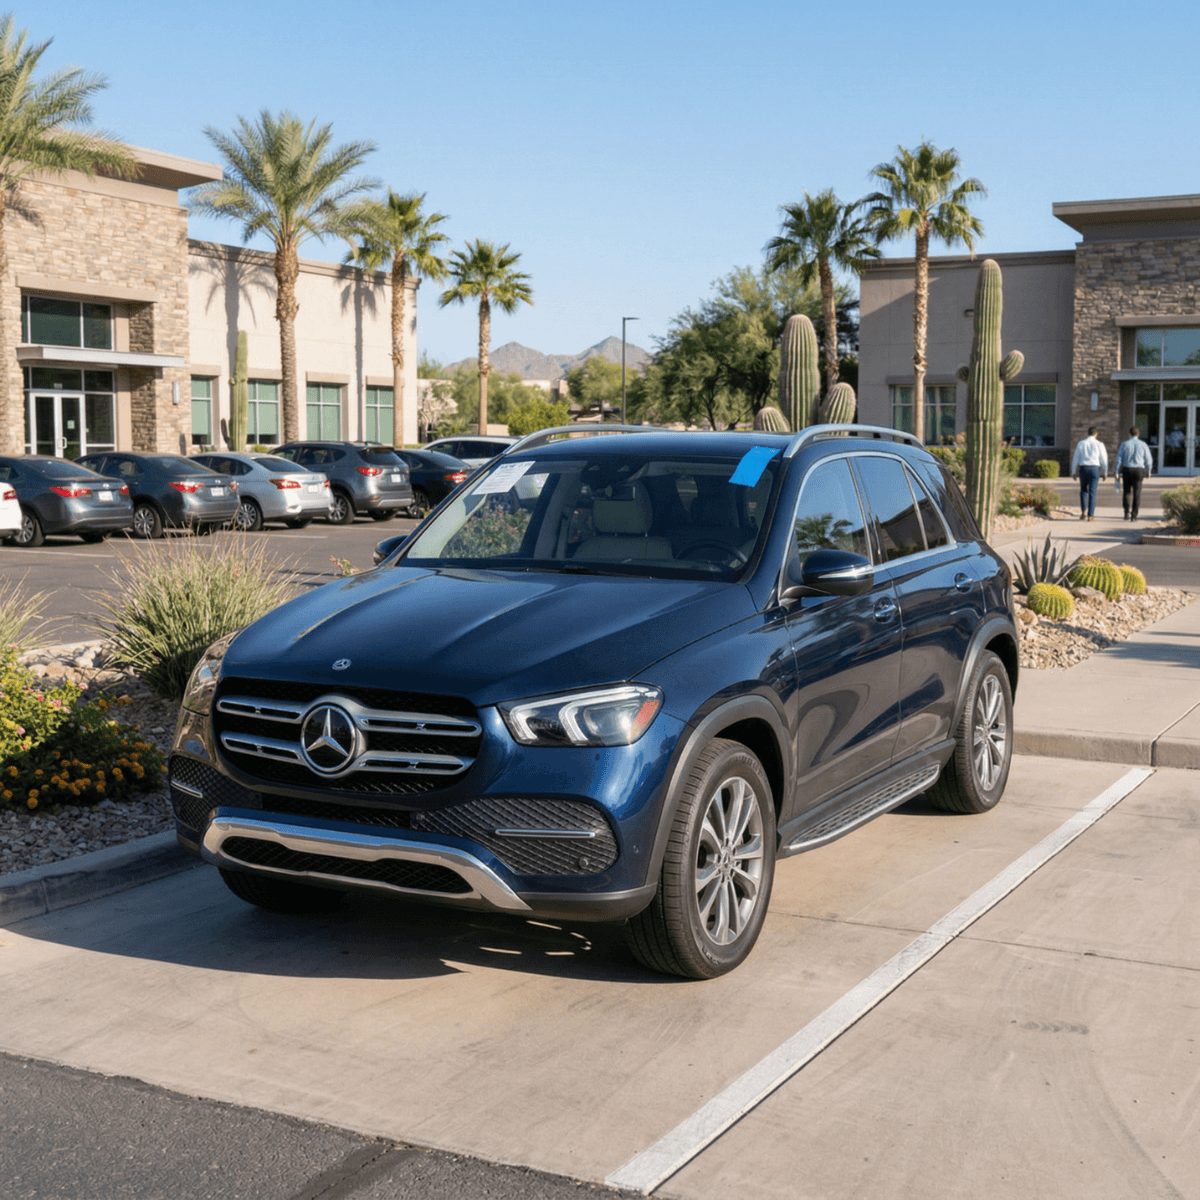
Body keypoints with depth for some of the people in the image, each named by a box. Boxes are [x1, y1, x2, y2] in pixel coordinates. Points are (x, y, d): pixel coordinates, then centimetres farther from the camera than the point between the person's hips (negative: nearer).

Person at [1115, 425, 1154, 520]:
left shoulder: (1125, 444, -1)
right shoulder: (1143, 445, 0)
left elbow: (1119, 459, -3)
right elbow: (1148, 460, 4)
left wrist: (1116, 472, 1)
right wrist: (1148, 471, 19)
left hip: (1126, 470, 0)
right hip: (1139, 470, 0)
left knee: (1127, 492, 10)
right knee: (1137, 493, 6)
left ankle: (1127, 512, -8)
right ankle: (1134, 515, 6)